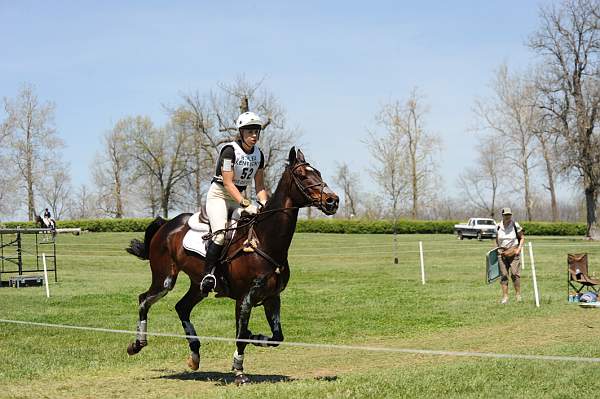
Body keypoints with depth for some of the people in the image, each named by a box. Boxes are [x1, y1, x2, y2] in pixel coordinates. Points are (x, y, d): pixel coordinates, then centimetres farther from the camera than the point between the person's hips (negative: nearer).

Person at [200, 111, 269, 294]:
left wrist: (264, 203, -11)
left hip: (239, 197, 7)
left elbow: (260, 186, 9)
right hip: (218, 195, -7)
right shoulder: (230, 150, -17)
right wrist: (246, 204, -30)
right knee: (221, 234, -28)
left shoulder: (258, 155, 4)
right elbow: (228, 183, -22)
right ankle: (209, 274, -21)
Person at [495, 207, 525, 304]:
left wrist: (519, 249, -7)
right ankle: (505, 297, 5)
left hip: (513, 252, -3)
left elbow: (522, 238, 4)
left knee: (515, 274, -10)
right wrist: (497, 249, 10)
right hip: (502, 253, 3)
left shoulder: (515, 225, -4)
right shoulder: (499, 226, 4)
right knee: (503, 275, 1)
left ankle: (518, 295, 2)